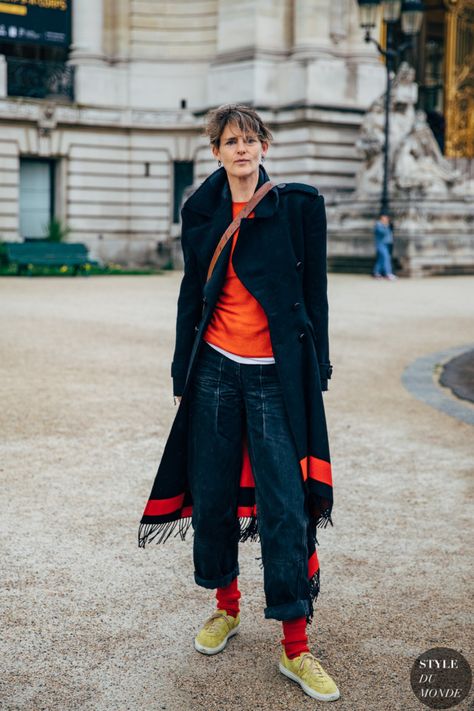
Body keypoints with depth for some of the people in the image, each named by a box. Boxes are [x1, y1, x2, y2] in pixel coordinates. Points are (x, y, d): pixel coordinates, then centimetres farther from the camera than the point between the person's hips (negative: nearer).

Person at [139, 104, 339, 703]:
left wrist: (316, 372, -1)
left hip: (277, 376, -3)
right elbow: (192, 293, 12)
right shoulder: (202, 212, 8)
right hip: (216, 370, 3)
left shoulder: (300, 204, 0)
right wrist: (183, 372, 10)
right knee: (213, 495, 9)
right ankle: (226, 607, 32)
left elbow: (314, 291, 2)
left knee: (286, 505, -5)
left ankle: (295, 648, 4)